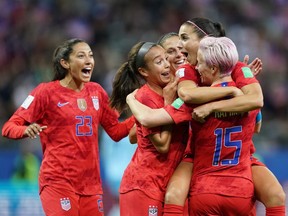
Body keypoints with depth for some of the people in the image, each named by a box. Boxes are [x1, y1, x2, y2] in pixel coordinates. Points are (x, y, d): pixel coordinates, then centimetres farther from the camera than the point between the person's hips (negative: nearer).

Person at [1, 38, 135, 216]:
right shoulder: (47, 91, -5)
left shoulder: (96, 92, 10)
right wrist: (27, 130, -29)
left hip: (91, 184, 5)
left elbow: (116, 131, 17)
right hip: (58, 182, -5)